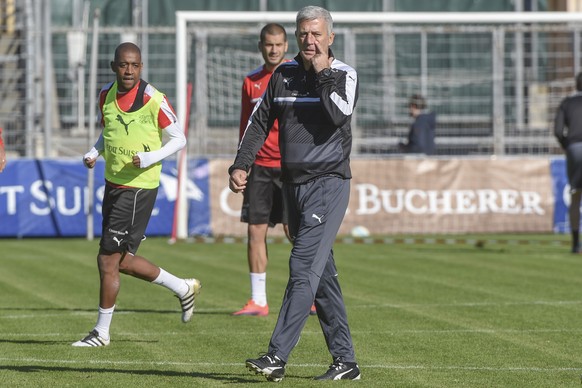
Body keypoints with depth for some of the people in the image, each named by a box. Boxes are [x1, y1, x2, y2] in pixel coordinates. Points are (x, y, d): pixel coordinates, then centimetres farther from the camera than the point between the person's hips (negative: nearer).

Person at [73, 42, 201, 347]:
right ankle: (183, 288, 33)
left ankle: (102, 331, 6)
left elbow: (179, 139, -6)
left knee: (108, 260, -7)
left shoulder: (153, 100, -14)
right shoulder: (106, 95, 5)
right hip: (113, 183, 8)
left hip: (139, 187, -8)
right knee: (122, 261, 14)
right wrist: (94, 153, 2)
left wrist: (151, 158, -21)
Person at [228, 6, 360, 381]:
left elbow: (340, 114, -22)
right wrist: (240, 166, 3)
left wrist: (322, 73, -15)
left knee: (304, 269, -14)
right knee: (322, 274, 9)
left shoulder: (344, 74, -4)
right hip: (293, 182, 6)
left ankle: (277, 357, -20)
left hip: (329, 183, -6)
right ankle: (345, 361, 15)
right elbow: (259, 122, 13)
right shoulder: (284, 74, 10)